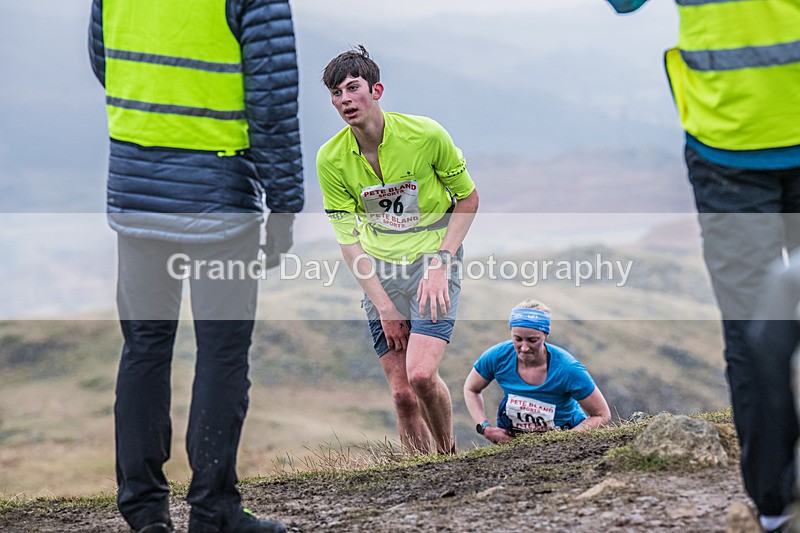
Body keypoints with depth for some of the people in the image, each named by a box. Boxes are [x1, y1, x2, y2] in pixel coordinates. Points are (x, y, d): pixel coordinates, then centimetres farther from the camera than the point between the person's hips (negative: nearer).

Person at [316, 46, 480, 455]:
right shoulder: (331, 159, -6)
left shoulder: (426, 134, -13)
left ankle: (449, 454, 6)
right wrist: (384, 306, -8)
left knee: (421, 373, -21)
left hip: (432, 261, -3)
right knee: (401, 393, -3)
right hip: (379, 271, 3)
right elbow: (348, 239, -1)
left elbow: (468, 199, -1)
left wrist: (440, 263, -11)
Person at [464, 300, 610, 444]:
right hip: (510, 437, 2)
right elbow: (471, 389, 6)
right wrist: (485, 429, -8)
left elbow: (602, 415, -14)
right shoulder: (498, 357, -16)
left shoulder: (568, 369, -25)